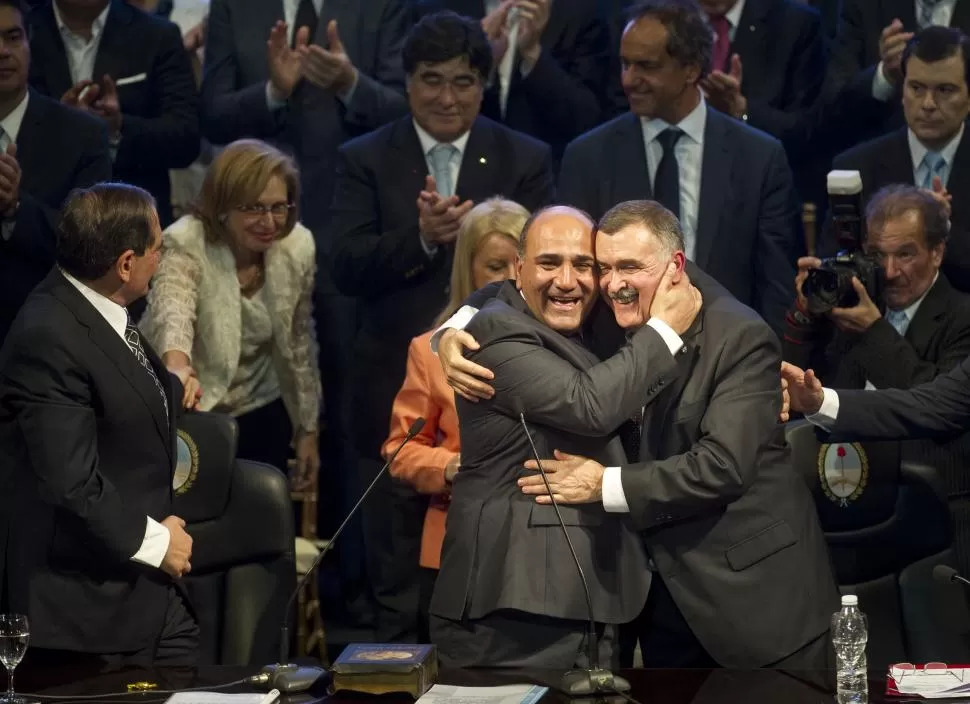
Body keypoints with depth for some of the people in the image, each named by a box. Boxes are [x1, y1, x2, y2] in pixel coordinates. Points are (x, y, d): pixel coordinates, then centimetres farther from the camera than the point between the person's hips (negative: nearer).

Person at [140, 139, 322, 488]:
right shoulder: (186, 247, -23)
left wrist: (308, 428, 10)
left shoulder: (297, 247, -8)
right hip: (185, 416, -4)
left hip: (260, 418, 4)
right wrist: (178, 366, -65)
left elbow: (300, 342, 5)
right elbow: (172, 312, -44)